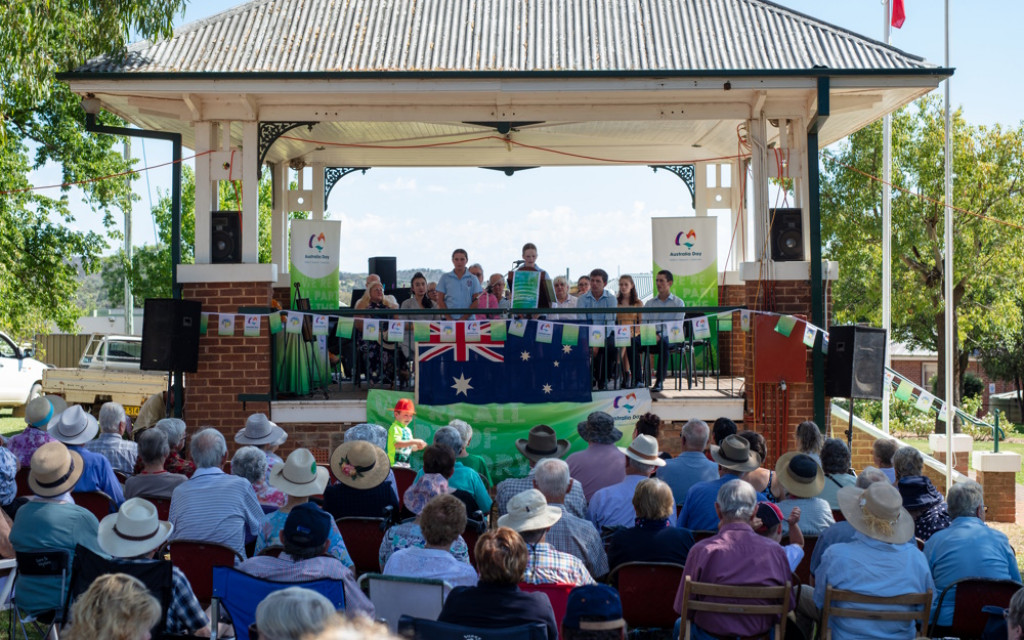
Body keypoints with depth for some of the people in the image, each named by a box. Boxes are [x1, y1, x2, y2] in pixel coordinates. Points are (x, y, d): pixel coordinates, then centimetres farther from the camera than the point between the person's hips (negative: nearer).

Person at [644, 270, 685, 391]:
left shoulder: (678, 303, 9)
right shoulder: (649, 303, 22)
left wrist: (661, 335, -19)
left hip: (669, 336, -3)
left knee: (664, 342, -40)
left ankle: (660, 381, -38)